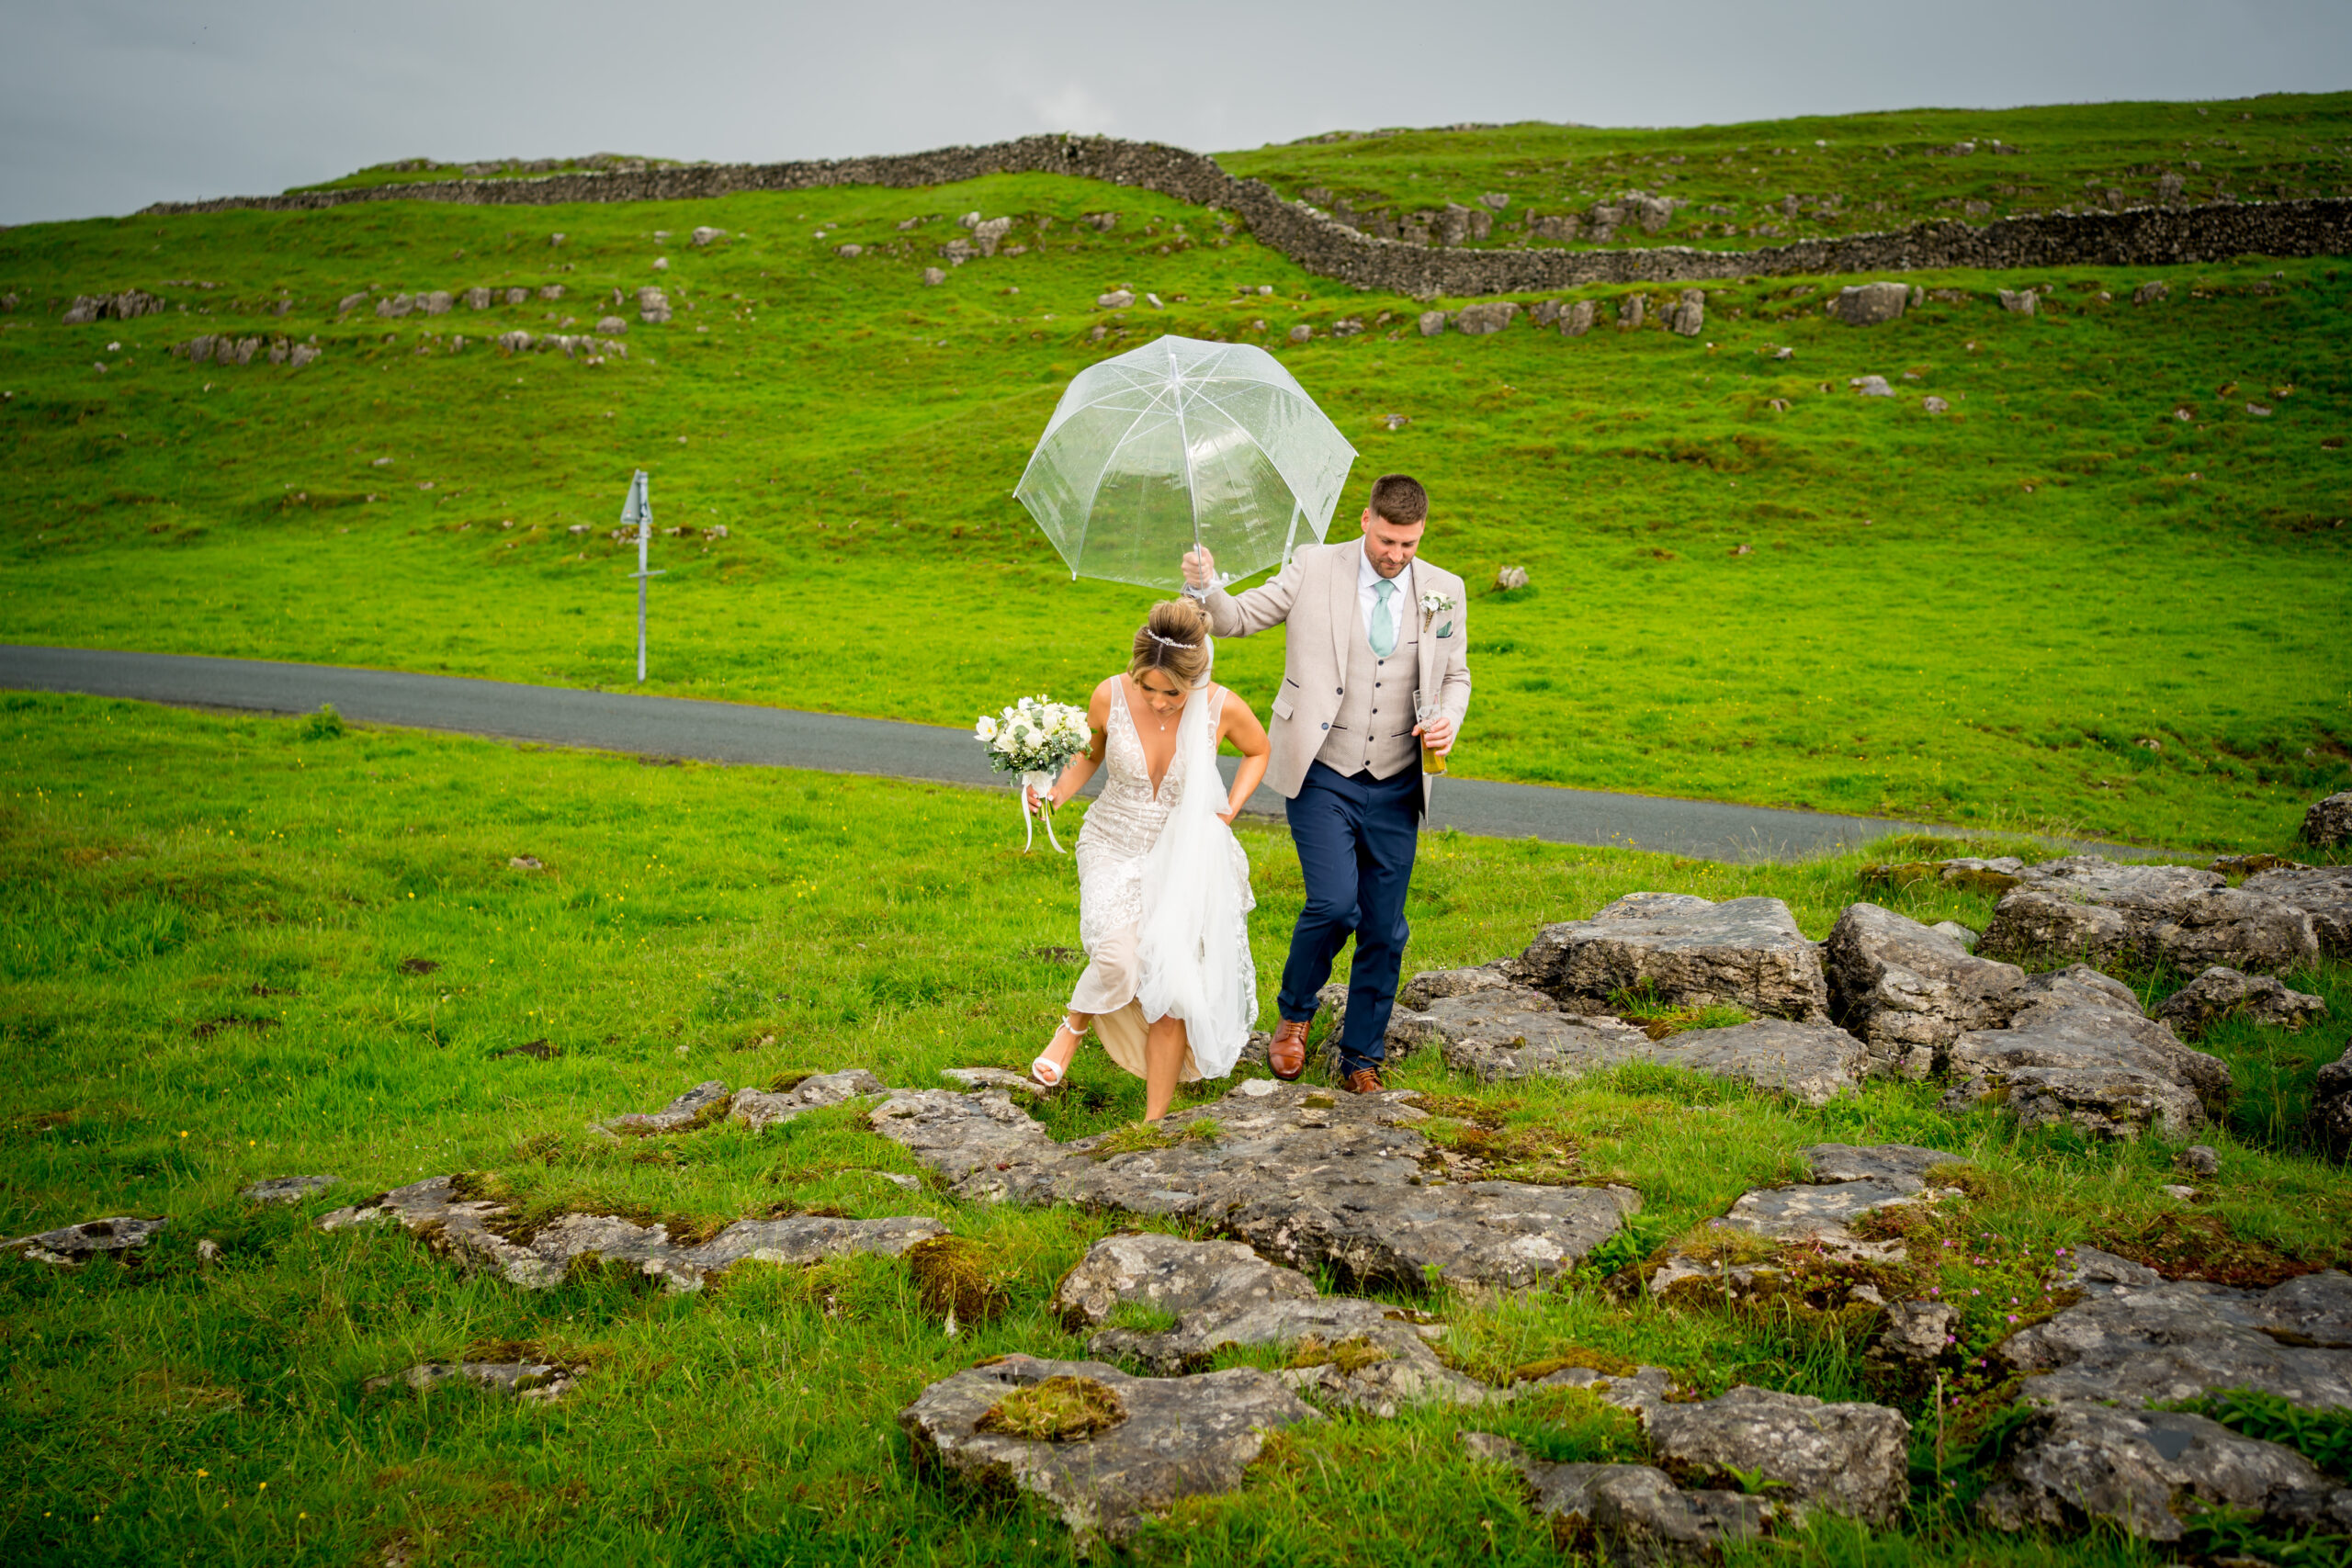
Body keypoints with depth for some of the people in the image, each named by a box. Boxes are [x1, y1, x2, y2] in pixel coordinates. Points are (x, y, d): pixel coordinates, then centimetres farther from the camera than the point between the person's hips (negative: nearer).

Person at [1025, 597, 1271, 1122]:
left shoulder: (1223, 708, -17)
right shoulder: (1111, 696, -16)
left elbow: (1258, 751, 7)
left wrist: (1231, 808, -7)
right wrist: (1058, 792, -14)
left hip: (1184, 856, 0)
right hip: (1115, 847, 0)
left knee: (1170, 984, -8)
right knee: (1120, 958, -25)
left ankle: (1155, 1122, 6)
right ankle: (1076, 1024, 10)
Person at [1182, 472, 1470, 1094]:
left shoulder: (1444, 590, 5)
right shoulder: (1314, 567, -3)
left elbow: (1455, 676, 15)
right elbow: (1240, 617, 1)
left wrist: (1448, 720, -6)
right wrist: (1206, 586, -21)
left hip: (1395, 787, 3)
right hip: (1322, 778, -3)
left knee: (1385, 929, 5)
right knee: (1334, 904, -17)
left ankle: (1362, 1059, 22)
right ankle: (1294, 1016, 12)